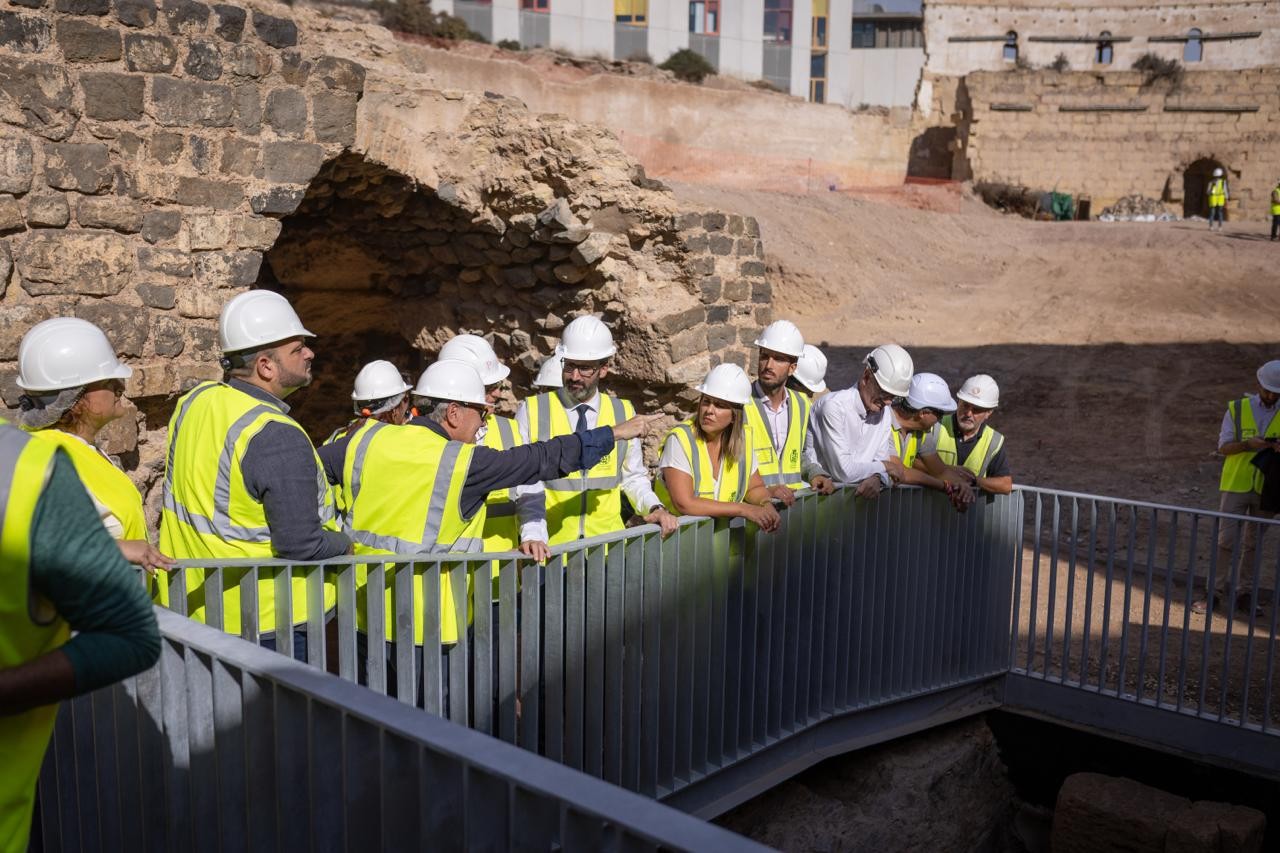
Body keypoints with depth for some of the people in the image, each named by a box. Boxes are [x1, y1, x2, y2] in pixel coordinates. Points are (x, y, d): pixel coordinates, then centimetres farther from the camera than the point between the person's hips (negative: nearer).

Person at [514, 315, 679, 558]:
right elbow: (525, 483, -5)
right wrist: (532, 534, -19)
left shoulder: (624, 413, 7)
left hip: (608, 545, 2)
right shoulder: (532, 411, 0)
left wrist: (654, 507, -1)